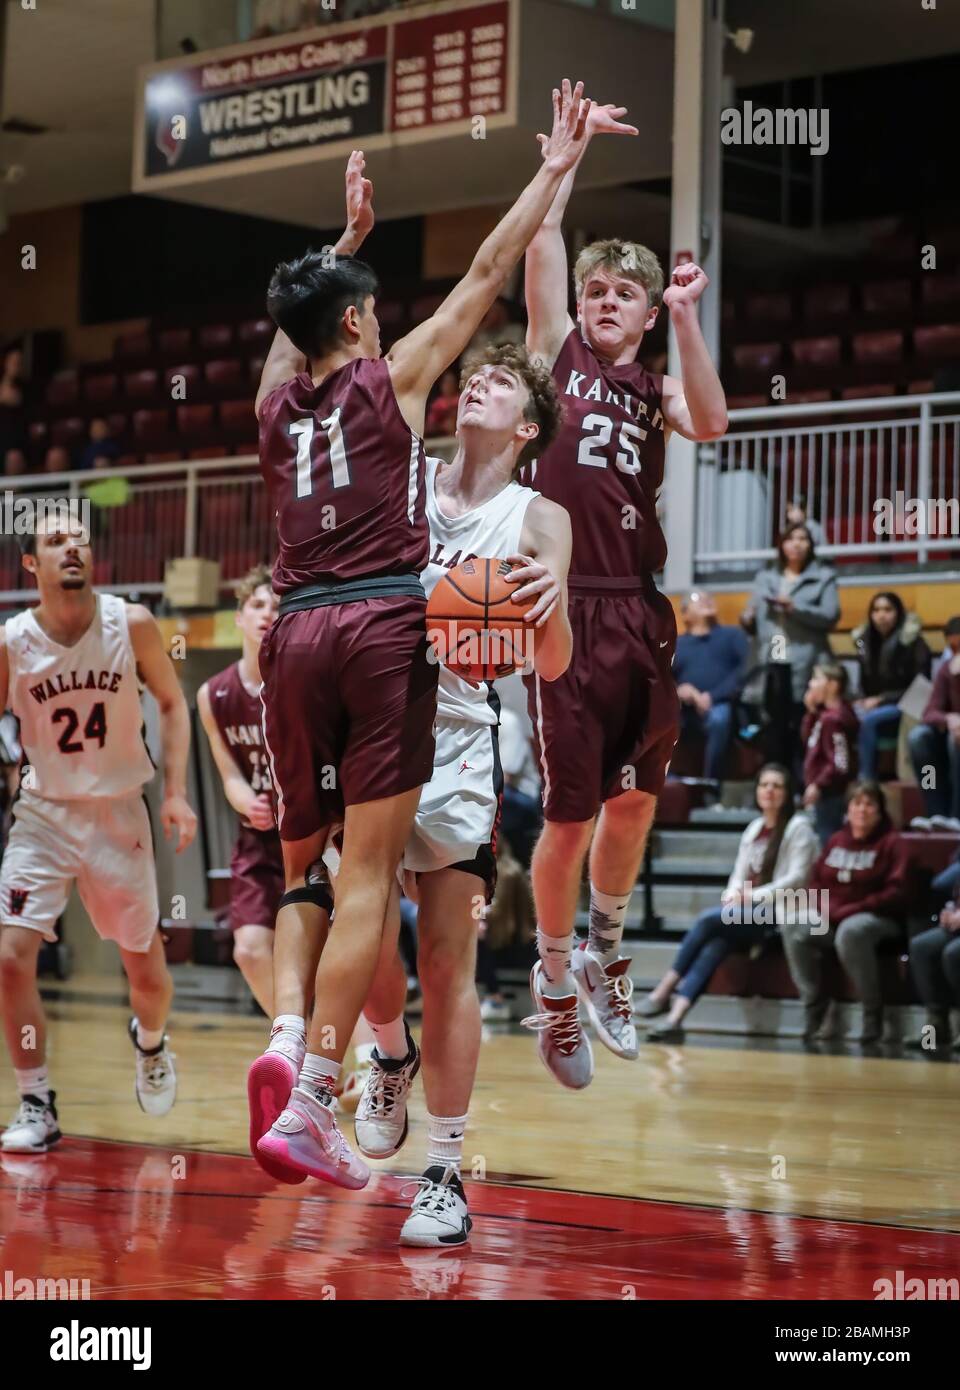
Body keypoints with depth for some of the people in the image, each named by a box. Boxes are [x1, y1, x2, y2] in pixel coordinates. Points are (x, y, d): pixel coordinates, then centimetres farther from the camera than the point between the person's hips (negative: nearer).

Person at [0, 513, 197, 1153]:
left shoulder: (131, 624, -11)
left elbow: (172, 702, 2)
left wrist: (176, 793, -7)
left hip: (119, 813, 0)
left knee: (148, 971, 10)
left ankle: (150, 1043, 46)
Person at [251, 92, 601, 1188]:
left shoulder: (276, 403, 16)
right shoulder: (390, 379, 5)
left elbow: (301, 319, 38)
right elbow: (486, 275, 10)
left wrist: (346, 235, 53)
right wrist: (554, 172, 19)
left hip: (299, 634, 5)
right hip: (383, 626, -5)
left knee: (301, 865, 15)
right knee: (366, 874, -8)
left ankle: (289, 1033, -10)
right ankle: (312, 1105, -17)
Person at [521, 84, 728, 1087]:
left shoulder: (655, 393, 14)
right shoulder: (557, 353, 8)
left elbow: (710, 425, -7)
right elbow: (543, 238, 0)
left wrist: (687, 319, -11)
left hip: (640, 611, 4)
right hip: (567, 606, -4)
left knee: (635, 797, 7)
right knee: (570, 815, -2)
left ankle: (604, 948, 28)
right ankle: (554, 976, 15)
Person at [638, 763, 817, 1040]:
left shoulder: (798, 827, 1)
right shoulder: (754, 828, 21)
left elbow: (797, 878, -8)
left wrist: (754, 896, -15)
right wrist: (733, 894, -5)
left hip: (774, 914, -5)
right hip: (744, 913, 5)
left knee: (708, 919, -27)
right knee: (715, 945, -26)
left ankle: (664, 992, -19)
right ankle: (674, 1019, -42)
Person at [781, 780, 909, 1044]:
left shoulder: (890, 842, -1)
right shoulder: (836, 841, 13)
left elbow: (895, 893, -9)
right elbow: (816, 881, 17)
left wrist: (850, 910, -14)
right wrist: (822, 907, -6)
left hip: (878, 919, -5)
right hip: (830, 918, 5)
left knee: (851, 932, -40)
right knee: (794, 929, -24)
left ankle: (873, 1016, -27)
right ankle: (815, 1011, -18)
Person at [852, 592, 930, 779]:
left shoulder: (913, 643, -9)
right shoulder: (865, 640, 9)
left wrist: (881, 700, -16)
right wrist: (863, 701, -6)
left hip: (905, 708, -5)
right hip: (873, 705, 5)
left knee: (865, 720, -33)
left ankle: (867, 782, -28)